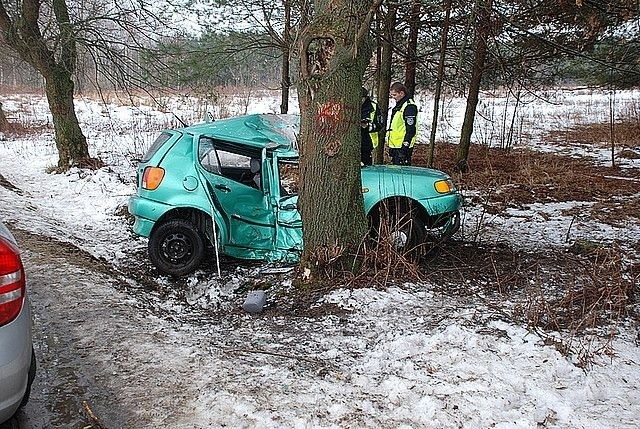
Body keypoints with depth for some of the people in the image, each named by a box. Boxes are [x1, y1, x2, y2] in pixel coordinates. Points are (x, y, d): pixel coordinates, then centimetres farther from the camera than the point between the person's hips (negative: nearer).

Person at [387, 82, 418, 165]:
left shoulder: (409, 106, -14)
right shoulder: (398, 105, 17)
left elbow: (411, 129, -20)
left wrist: (405, 145, -23)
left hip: (403, 146, -10)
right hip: (395, 146, 10)